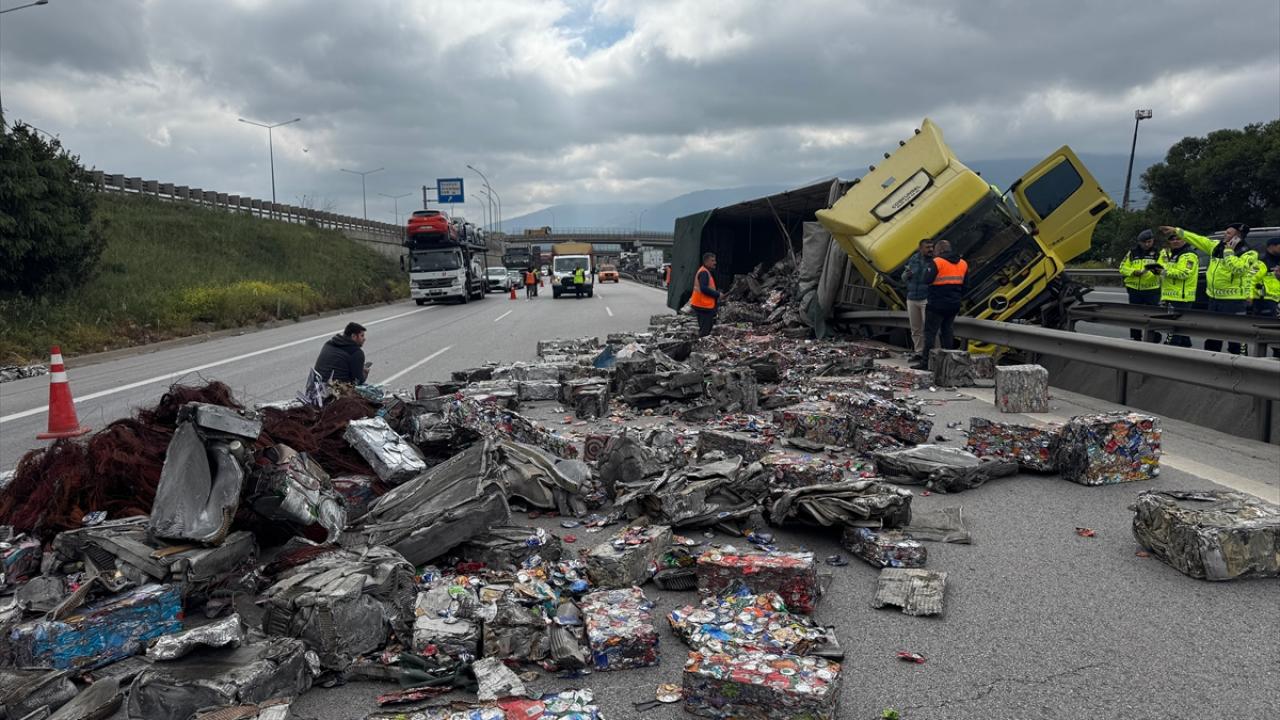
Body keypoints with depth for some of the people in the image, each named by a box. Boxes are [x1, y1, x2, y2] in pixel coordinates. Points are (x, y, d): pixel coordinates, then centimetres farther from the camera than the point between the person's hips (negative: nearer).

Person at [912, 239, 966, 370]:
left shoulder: (937, 262, -12)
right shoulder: (963, 264, 11)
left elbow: (927, 280, -17)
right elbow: (964, 285, 15)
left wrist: (926, 269, 0)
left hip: (937, 304, -7)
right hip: (954, 305, 7)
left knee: (930, 332, -4)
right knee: (947, 331, 15)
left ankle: (926, 361, -7)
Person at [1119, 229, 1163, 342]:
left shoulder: (1158, 253, 2)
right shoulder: (1132, 252, 7)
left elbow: (1163, 268, -8)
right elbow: (1123, 268, 5)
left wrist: (1157, 270, -31)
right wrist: (1135, 272, -13)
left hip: (1152, 289, -2)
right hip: (1134, 289, 3)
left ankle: (1153, 340, 3)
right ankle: (1136, 339, 21)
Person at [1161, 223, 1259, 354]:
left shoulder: (1248, 254, -9)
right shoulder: (1216, 246, 10)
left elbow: (1237, 268, -26)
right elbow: (1199, 240, 14)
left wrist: (1229, 251, -16)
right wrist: (1176, 231, 14)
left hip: (1233, 300, -7)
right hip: (1214, 298, 7)